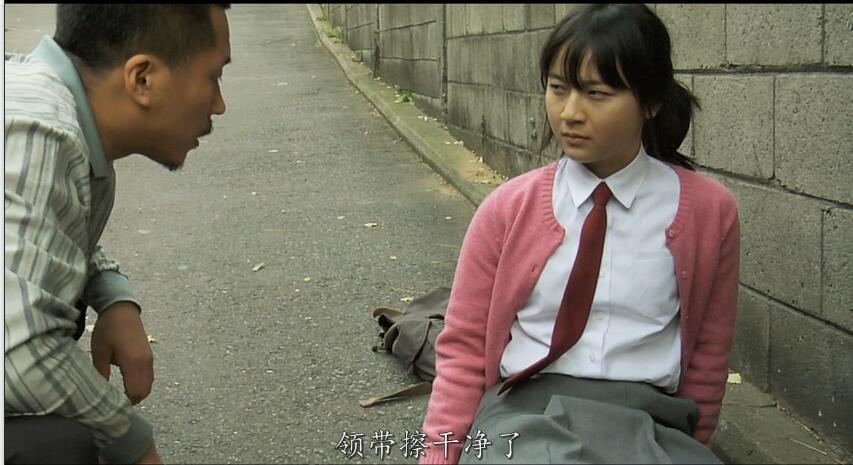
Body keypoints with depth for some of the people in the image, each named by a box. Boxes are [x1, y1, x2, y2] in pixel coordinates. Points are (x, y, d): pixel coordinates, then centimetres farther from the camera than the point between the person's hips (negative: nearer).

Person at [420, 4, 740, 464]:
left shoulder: (709, 211, 2)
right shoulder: (508, 209, 4)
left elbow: (707, 359, 10)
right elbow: (464, 347, 6)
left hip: (649, 422, 2)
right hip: (524, 414, -1)